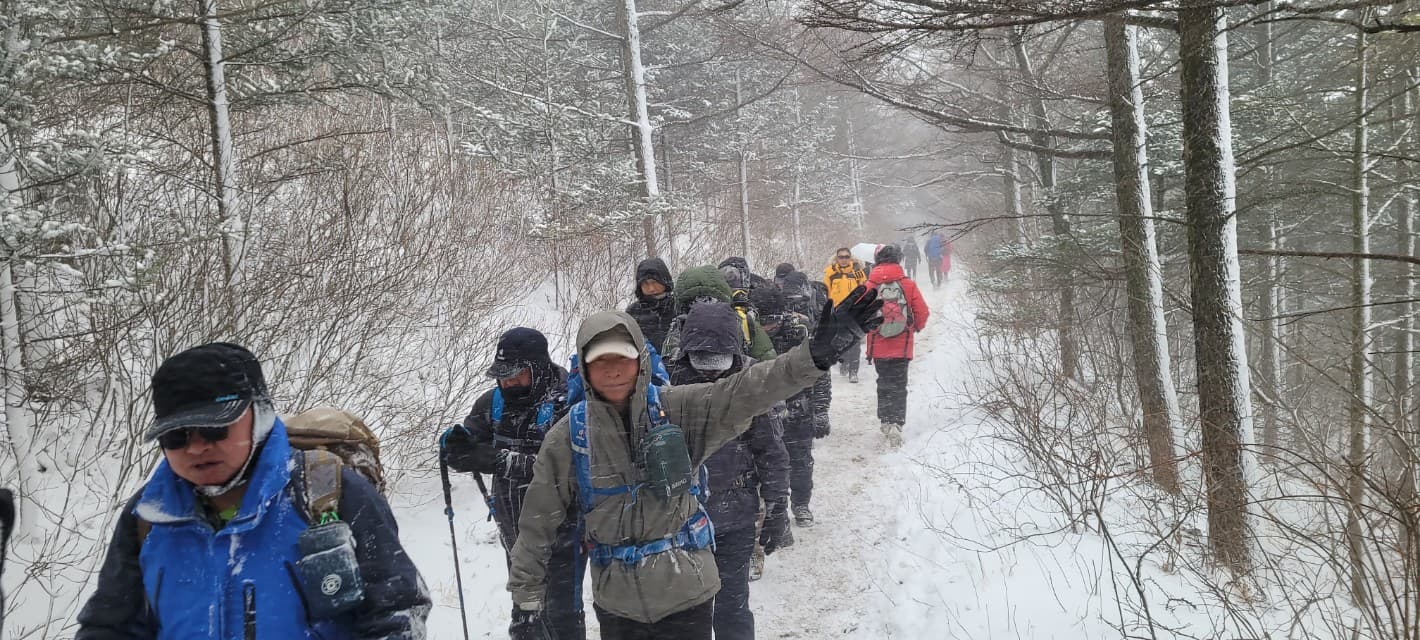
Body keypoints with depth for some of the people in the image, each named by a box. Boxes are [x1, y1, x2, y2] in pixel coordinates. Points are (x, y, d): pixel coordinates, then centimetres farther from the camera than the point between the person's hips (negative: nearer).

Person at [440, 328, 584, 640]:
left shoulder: (568, 403, -19)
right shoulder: (494, 402, -2)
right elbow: (465, 455, 0)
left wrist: (500, 460, -34)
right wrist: (455, 443, -24)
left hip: (560, 529, -6)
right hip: (514, 531, 6)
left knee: (561, 614, 0)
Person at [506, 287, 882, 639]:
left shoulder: (677, 409, -9)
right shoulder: (569, 435, -6)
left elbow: (748, 391, -22)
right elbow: (539, 519, 2)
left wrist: (818, 352, -35)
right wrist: (525, 592, 6)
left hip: (686, 593, 0)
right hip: (617, 602, 1)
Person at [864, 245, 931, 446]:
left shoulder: (870, 286, -7)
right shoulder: (908, 284, -6)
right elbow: (922, 312, -2)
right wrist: (916, 327, 18)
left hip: (879, 346, 1)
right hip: (902, 346, -1)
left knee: (884, 383, 19)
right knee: (899, 386, 5)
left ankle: (885, 420, 18)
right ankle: (896, 423, -9)